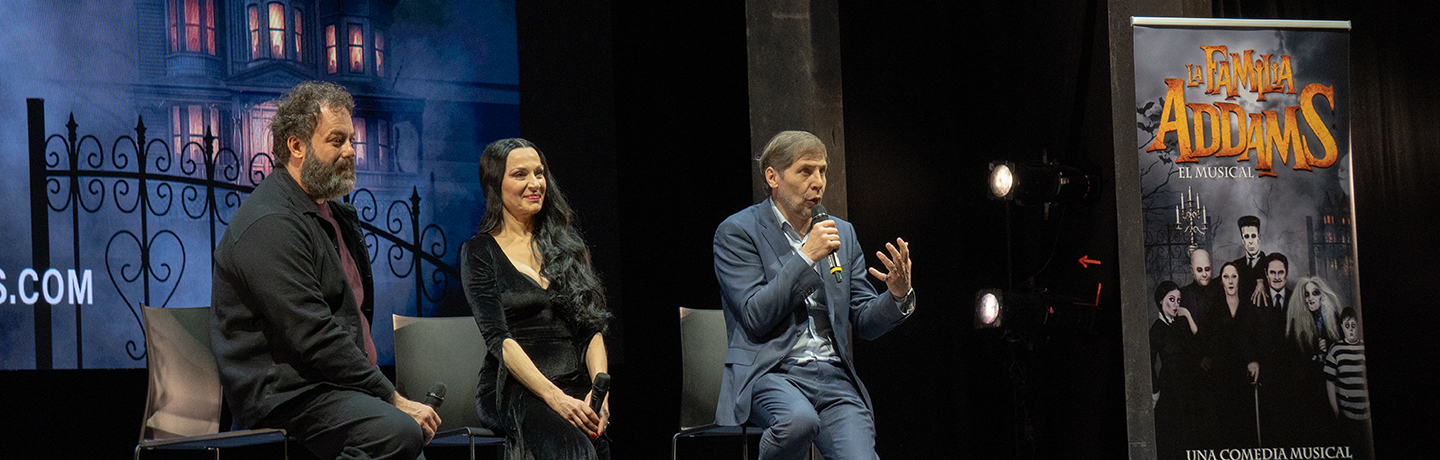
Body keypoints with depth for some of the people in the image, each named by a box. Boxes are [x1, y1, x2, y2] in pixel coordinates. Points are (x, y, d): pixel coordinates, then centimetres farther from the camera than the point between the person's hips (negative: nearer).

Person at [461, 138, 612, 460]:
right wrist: (555, 397, -19)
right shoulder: (480, 252, 6)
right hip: (514, 388, -4)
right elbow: (499, 338, -6)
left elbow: (593, 327, 12)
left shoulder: (566, 243, 19)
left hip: (576, 384, 4)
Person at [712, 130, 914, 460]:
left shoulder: (842, 233, 17)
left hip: (834, 377, 4)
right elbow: (756, 317, -10)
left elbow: (865, 324, 15)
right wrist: (806, 257, -13)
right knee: (799, 418, -37)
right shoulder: (737, 232, 0)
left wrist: (898, 295, -7)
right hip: (769, 372, -4)